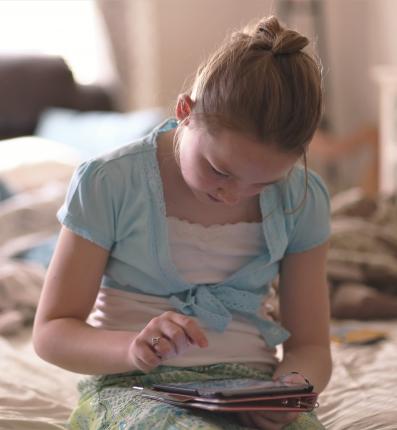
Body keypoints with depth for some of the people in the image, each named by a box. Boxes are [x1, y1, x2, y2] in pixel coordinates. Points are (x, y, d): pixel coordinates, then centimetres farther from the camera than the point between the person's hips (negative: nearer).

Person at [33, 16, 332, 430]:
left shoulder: (302, 199, 1)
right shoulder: (108, 184, -8)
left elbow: (309, 345, 7)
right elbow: (51, 332, -4)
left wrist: (292, 385, -18)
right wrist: (133, 348, -26)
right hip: (130, 386, -3)